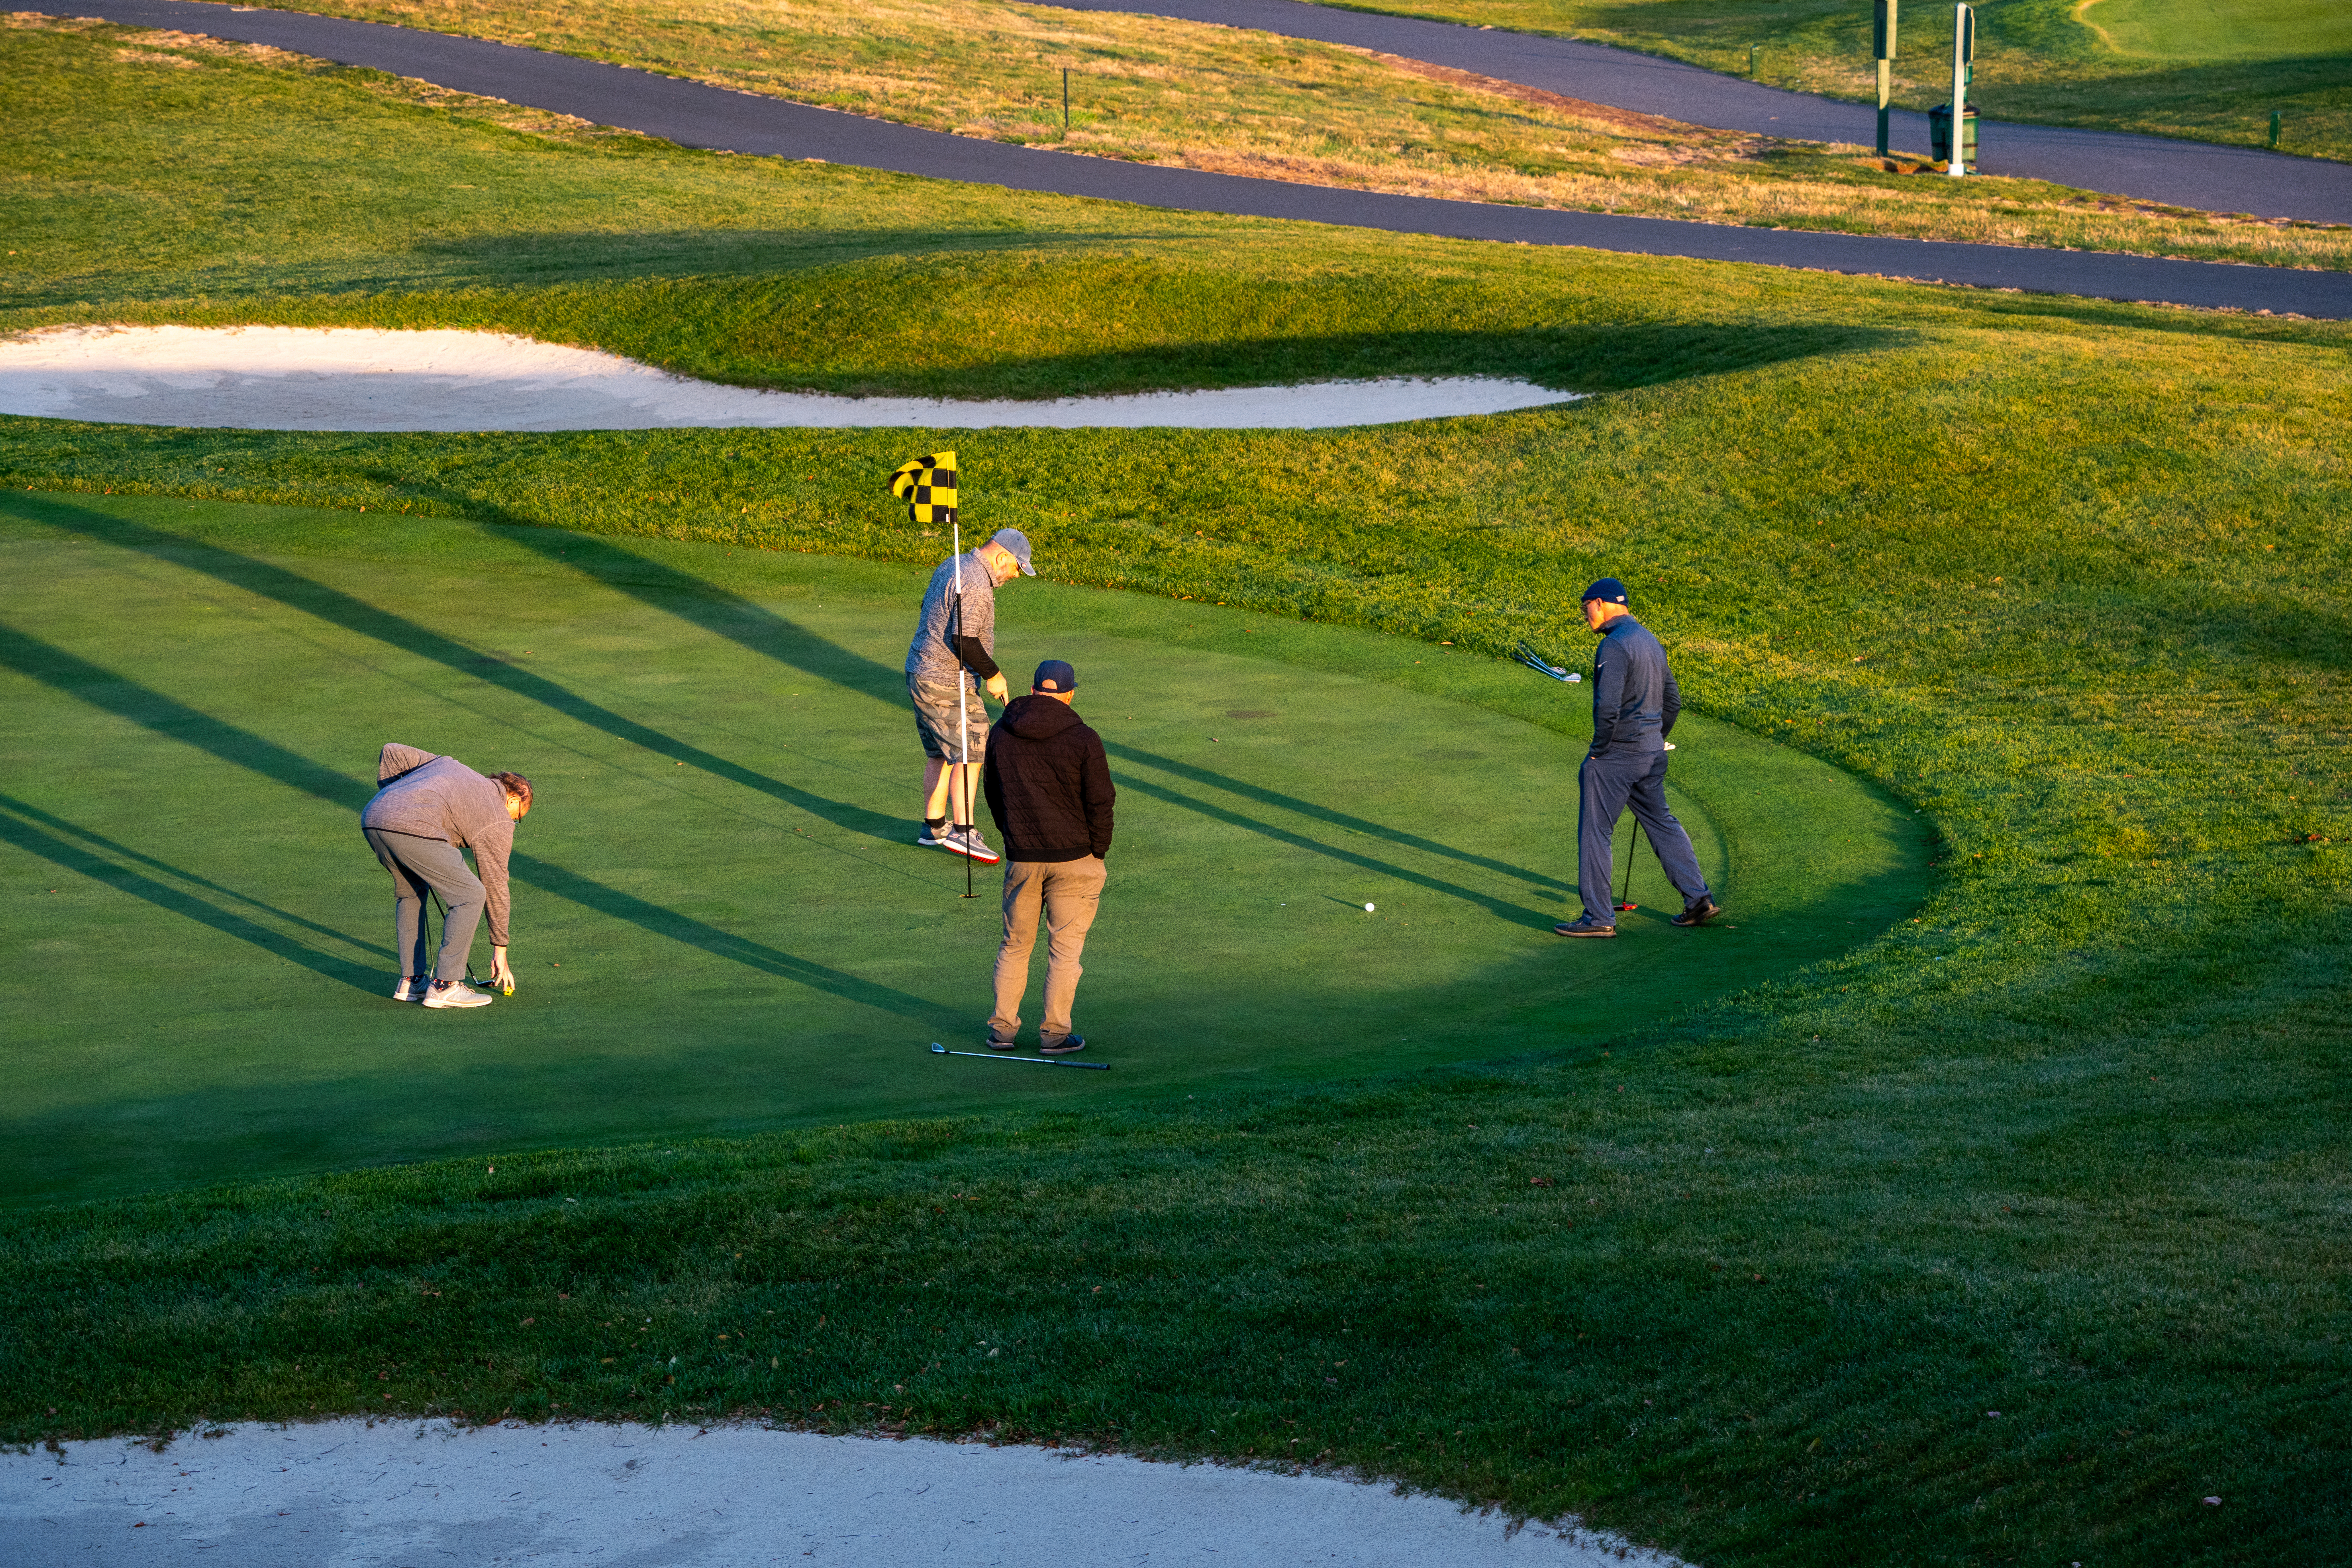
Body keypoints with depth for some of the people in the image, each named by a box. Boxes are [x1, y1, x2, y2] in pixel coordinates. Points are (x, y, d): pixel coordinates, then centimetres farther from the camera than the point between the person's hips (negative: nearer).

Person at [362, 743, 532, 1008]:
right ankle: (444, 986, 5)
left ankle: (411, 981, 29)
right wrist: (500, 949, 28)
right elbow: (495, 887, 20)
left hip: (372, 818, 7)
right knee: (469, 896, 5)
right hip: (414, 828, -7)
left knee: (410, 890, 30)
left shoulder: (448, 765, 35)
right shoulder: (498, 822, 17)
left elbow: (392, 752, 29)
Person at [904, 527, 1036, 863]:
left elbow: (928, 608, 25)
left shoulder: (953, 565, 12)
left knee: (941, 753, 17)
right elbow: (964, 639, -26)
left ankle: (933, 826, 23)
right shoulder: (976, 585, -21)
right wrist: (993, 675, -15)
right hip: (947, 684, -10)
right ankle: (963, 830, -17)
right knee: (969, 751, -11)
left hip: (921, 672, 10)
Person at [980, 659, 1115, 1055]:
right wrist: (1098, 853, 3)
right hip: (1073, 858, -3)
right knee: (1064, 948, 6)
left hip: (1021, 858, 3)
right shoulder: (1083, 740, -12)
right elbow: (1099, 803, -9)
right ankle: (1054, 1033, 9)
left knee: (1015, 944, 16)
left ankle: (1002, 1027, 18)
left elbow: (993, 795, 9)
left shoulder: (1000, 734, 0)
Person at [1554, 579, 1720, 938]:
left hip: (1616, 756, -9)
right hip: (1652, 752, 9)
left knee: (1595, 831, -1)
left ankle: (1599, 917, 1)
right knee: (1660, 822, 18)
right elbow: (1673, 699, 19)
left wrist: (1599, 749, -13)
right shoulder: (1649, 640, 13)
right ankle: (1698, 899, 18)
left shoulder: (1614, 645, -17)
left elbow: (1608, 706, -25)